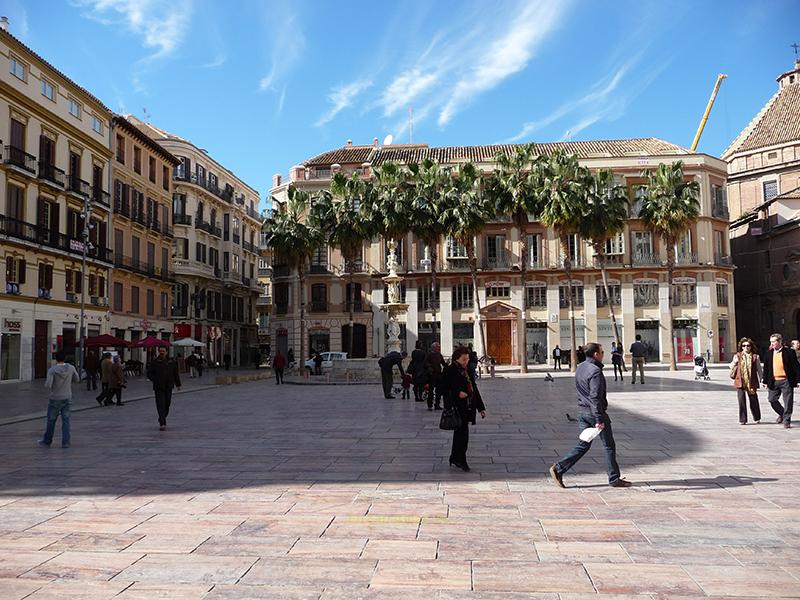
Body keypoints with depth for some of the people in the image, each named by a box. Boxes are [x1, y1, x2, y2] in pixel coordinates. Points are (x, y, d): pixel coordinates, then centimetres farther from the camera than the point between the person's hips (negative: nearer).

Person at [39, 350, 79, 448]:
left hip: (55, 399, -2)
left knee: (51, 421, 12)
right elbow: (77, 380, 8)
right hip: (67, 399, 3)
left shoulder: (52, 370, -16)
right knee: (65, 420, 5)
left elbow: (48, 385, -22)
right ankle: (65, 442, 3)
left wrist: (46, 382, 0)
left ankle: (47, 441, 26)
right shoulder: (71, 368, -5)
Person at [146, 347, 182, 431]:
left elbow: (176, 374, 14)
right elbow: (149, 374, -1)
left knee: (167, 404, 10)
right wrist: (155, 380, -16)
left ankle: (162, 419, 31)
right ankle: (162, 423, -12)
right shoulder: (154, 363, -1)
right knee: (161, 405, -10)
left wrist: (178, 384, 13)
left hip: (168, 387, 3)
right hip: (159, 388, -3)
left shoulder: (171, 362, 8)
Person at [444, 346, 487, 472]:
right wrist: (457, 393, -23)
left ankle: (454, 459, 23)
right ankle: (460, 460, 3)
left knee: (460, 434, 14)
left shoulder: (467, 371, 15)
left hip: (467, 409, 8)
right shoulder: (449, 371, -8)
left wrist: (481, 408, 17)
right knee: (462, 434, -8)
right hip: (457, 408, -8)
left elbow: (474, 390, 19)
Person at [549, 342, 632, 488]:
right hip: (594, 412, -8)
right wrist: (599, 420, -24)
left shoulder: (580, 367, 10)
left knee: (583, 444, 11)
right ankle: (614, 479, 16)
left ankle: (558, 468, 3)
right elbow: (595, 397, -24)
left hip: (582, 411, 8)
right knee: (609, 446, 6)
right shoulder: (595, 371, -19)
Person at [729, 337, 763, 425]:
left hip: (751, 382, 0)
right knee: (741, 400, -3)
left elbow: (759, 369, 9)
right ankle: (742, 420, 4)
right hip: (740, 381, 0)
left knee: (753, 400, 6)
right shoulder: (737, 356, 7)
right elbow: (732, 367, 19)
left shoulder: (755, 357, 5)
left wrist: (762, 379, 6)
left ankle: (757, 418, 27)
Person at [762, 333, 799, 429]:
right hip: (773, 382, 4)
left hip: (786, 381, -4)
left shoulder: (789, 352, -4)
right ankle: (782, 414, 28)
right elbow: (766, 369, 10)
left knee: (788, 402, 0)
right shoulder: (768, 354, 6)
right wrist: (765, 381, 8)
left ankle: (786, 420, 12)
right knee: (772, 399, 5)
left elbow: (796, 367, -3)